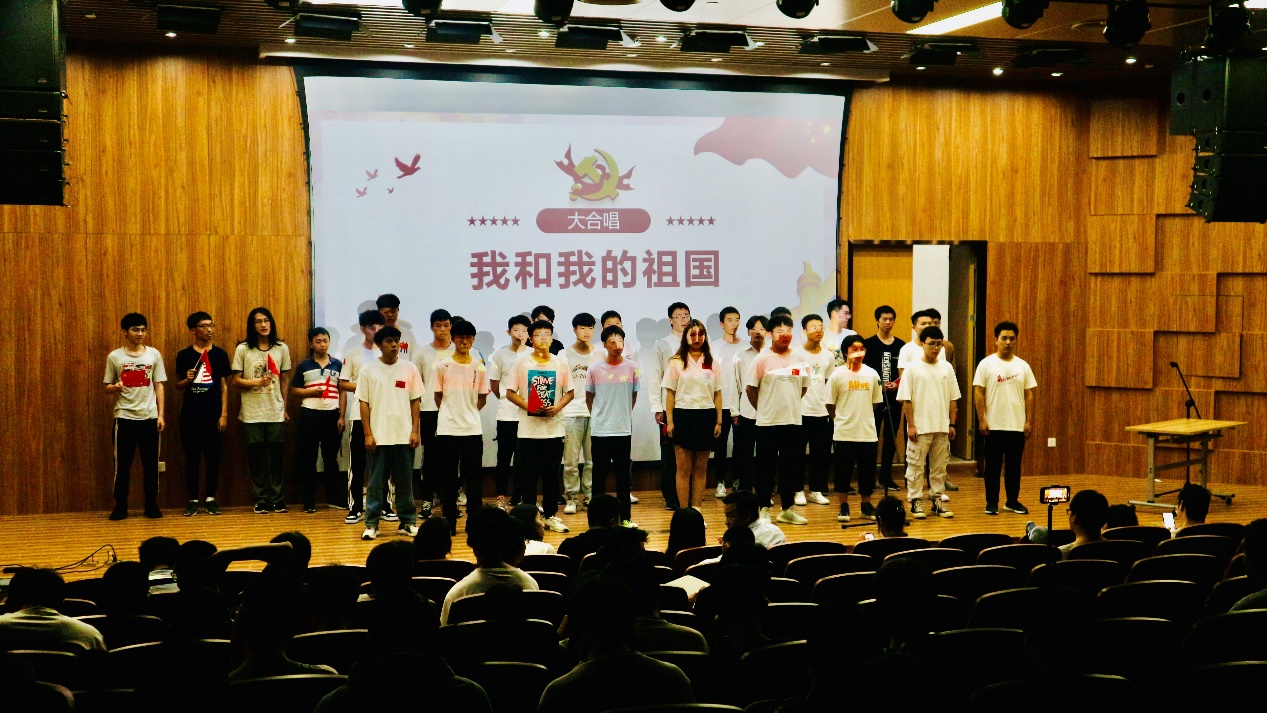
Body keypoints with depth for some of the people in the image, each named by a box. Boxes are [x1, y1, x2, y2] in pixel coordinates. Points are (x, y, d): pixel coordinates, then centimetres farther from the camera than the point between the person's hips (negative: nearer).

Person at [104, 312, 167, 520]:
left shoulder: (154, 354, 5)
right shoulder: (115, 357, 2)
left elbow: (159, 386, 6)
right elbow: (107, 388, 6)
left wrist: (161, 414, 0)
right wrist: (115, 387, -17)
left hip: (149, 417, 1)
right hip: (125, 417, -1)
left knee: (151, 463, 4)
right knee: (122, 464, 2)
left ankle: (151, 505, 14)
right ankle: (120, 506, 11)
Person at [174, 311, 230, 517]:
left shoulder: (219, 354, 3)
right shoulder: (184, 355, 3)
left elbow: (224, 386, 3)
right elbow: (177, 386, 8)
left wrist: (224, 414, -3)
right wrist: (187, 380, -15)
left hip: (213, 414, 0)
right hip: (190, 415, 0)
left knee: (213, 457, 4)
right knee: (191, 458, 4)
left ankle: (211, 499, 14)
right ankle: (192, 500, 11)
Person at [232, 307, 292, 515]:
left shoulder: (281, 348, 5)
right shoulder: (243, 349, -1)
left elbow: (284, 380, 10)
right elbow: (236, 380, -1)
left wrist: (285, 408, 10)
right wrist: (256, 382, -17)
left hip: (276, 413, 1)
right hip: (252, 414, -1)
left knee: (276, 456, 1)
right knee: (256, 457, 2)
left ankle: (277, 499, 8)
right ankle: (261, 500, 9)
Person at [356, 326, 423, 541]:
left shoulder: (409, 368, 5)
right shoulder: (369, 370, 1)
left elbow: (415, 401, 6)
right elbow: (364, 403, 1)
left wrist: (415, 431, -1)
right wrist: (368, 434, -5)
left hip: (404, 436, 1)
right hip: (378, 436, -1)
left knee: (405, 481, 6)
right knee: (376, 481, 2)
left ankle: (407, 522, 14)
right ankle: (371, 524, 8)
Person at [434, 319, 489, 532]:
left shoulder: (479, 367, 4)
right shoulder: (443, 366, 0)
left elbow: (482, 399, 11)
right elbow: (438, 397, 7)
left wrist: (468, 413, 4)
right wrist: (450, 414, 5)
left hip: (472, 429, 1)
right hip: (447, 429, -1)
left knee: (474, 478, 3)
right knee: (448, 478, 4)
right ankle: (450, 523, 10)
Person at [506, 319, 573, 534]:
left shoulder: (561, 364, 5)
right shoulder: (522, 364, 0)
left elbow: (569, 392, 9)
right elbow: (510, 393, 1)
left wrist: (557, 407, -10)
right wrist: (528, 406, -15)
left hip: (554, 430, 1)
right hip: (528, 430, -1)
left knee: (552, 475, 8)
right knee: (527, 476, 3)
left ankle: (550, 515, 18)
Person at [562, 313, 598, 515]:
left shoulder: (599, 355, 10)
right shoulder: (566, 354, 4)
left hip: (595, 412, 2)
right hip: (572, 413, -2)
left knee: (593, 458, 4)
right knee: (571, 459, -3)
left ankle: (590, 495, 13)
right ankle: (572, 498, 5)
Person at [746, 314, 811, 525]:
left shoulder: (801, 357, 5)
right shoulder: (763, 359, -5)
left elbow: (804, 386, 15)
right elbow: (750, 387, -2)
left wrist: (789, 404, 11)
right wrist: (763, 409, 2)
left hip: (793, 420, 4)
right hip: (767, 422, -3)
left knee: (792, 467, 8)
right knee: (766, 467, 3)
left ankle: (787, 510, 18)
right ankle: (764, 509, 11)